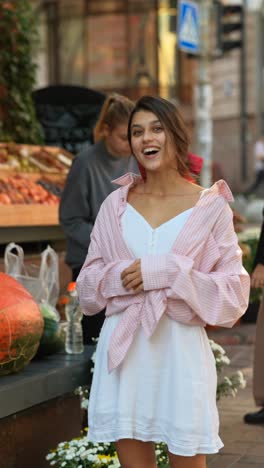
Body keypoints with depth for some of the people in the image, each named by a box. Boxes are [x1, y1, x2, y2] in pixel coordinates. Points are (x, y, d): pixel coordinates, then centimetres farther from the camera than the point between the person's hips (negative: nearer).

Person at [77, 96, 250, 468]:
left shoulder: (211, 207, -4)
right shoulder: (116, 204, 5)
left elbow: (235, 294, -6)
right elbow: (87, 284, 8)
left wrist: (168, 273, -17)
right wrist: (120, 277, -13)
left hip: (181, 351, -2)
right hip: (123, 351, 3)